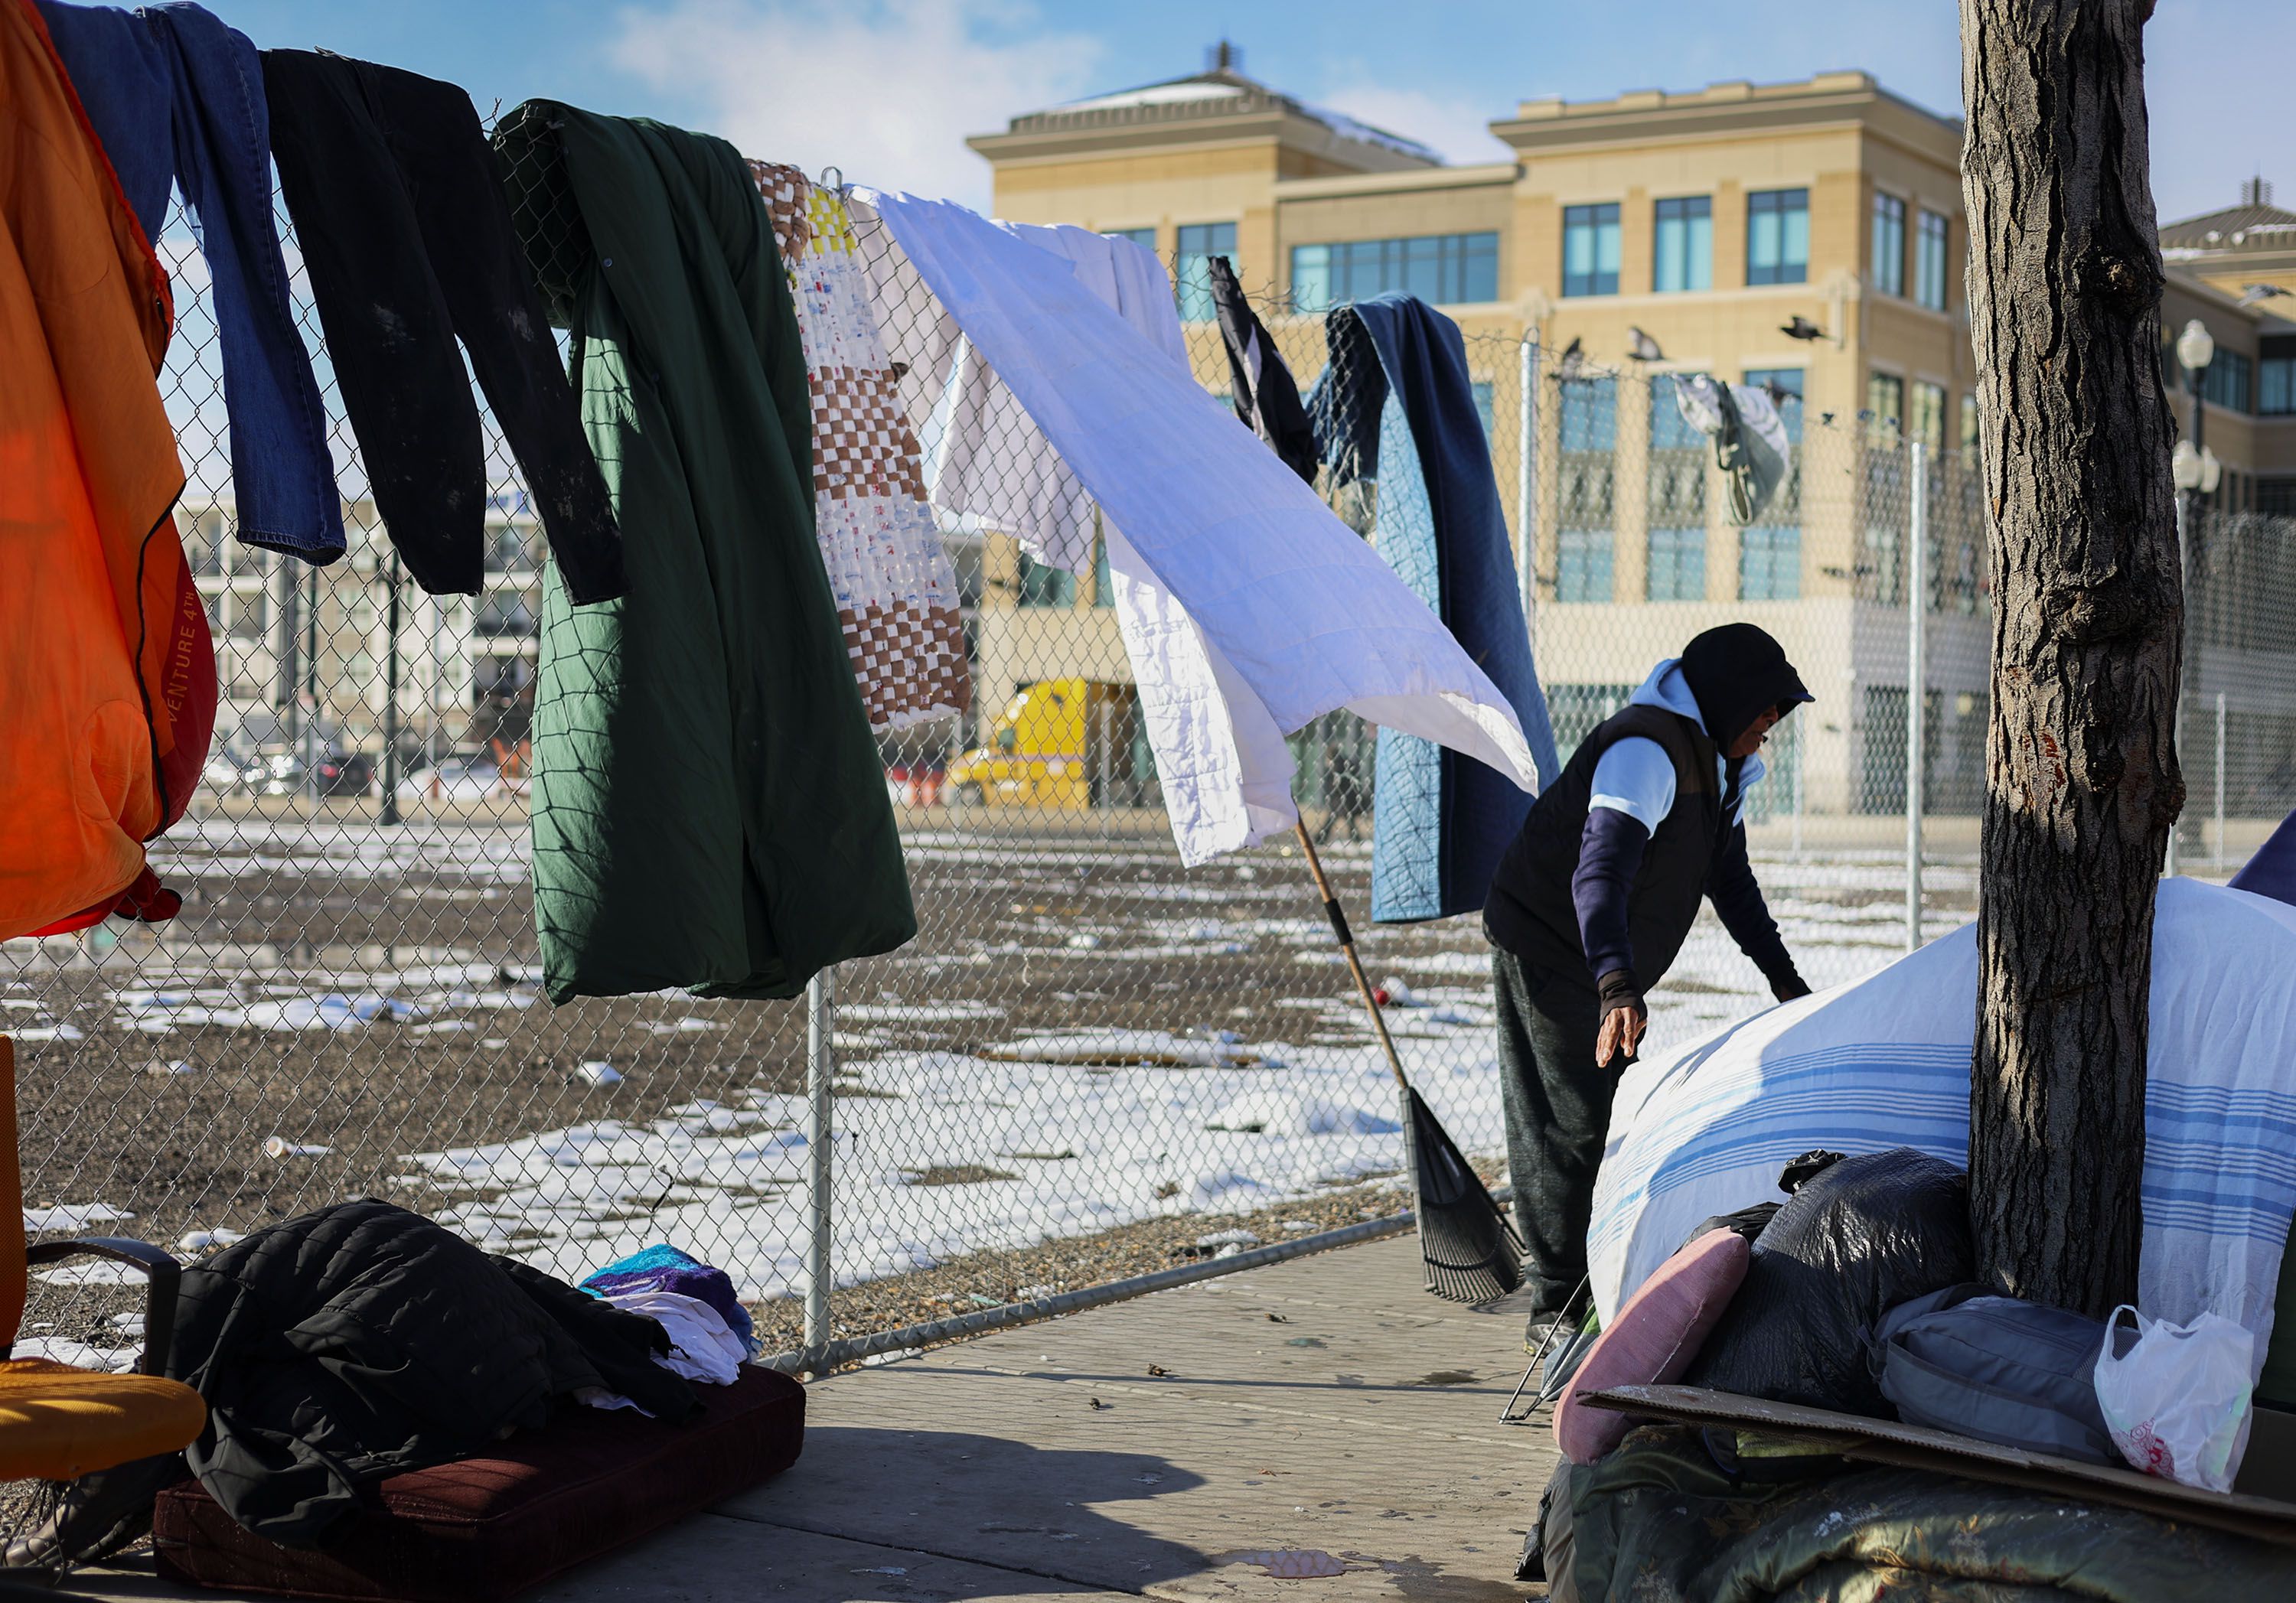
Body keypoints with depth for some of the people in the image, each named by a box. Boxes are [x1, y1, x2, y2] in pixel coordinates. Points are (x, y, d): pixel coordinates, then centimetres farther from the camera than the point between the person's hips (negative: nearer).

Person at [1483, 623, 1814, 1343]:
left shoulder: (1717, 763, 8)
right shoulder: (1646, 751, -27)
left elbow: (1729, 878, 20)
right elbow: (1600, 874, -40)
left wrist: (1783, 978, 19)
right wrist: (1617, 986, -53)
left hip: (1608, 964, 10)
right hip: (1548, 951, -10)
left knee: (1610, 1115, 12)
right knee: (1566, 1123, -8)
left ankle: (1593, 1286, 21)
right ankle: (1554, 1303, -1)